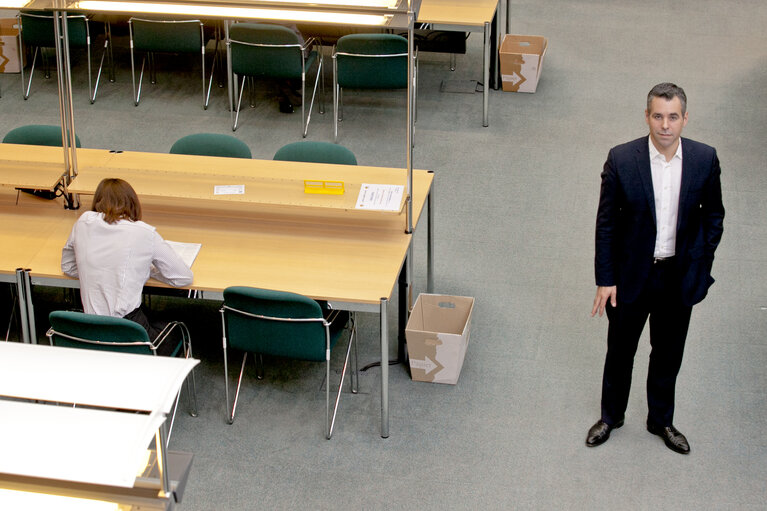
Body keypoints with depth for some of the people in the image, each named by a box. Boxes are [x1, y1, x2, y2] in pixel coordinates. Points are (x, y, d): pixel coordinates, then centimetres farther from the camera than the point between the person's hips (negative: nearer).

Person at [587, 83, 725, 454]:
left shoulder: (704, 159, -11)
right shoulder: (622, 159, -16)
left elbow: (713, 215, 3)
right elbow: (606, 222, -9)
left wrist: (700, 266, -1)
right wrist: (605, 279, -8)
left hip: (679, 278, 1)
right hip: (631, 274, -1)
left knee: (668, 354, 18)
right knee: (620, 351, 17)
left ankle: (661, 420, 40)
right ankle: (611, 416, 40)